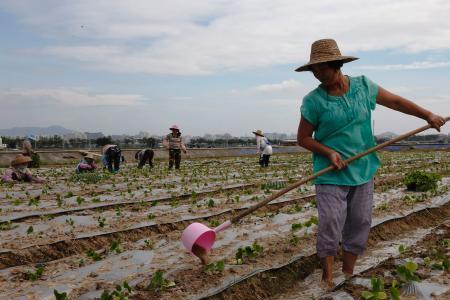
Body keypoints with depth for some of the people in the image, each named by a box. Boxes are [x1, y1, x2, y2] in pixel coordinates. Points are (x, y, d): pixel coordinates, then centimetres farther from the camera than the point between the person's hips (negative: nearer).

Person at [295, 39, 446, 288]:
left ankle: (348, 274, 25)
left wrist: (428, 115, 9)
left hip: (362, 171, 4)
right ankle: (328, 282, 11)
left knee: (360, 224, 9)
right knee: (330, 228, -6)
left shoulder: (363, 86, 1)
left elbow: (395, 101, 13)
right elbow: (303, 138, -3)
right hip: (331, 175, -4)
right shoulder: (313, 101, -9)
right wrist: (328, 152, -16)